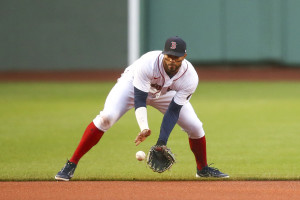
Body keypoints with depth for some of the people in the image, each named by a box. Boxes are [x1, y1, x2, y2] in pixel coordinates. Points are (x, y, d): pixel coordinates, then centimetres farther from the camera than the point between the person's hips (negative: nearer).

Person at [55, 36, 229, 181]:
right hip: (133, 84, -4)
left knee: (195, 127, -6)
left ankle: (203, 168, 22)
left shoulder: (190, 78, -29)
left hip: (166, 94, 4)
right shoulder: (149, 63, -39)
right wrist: (144, 129, -50)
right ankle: (71, 165, -21)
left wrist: (162, 142, -36)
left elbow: (174, 111, -27)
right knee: (106, 118, -26)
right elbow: (139, 99, -36)